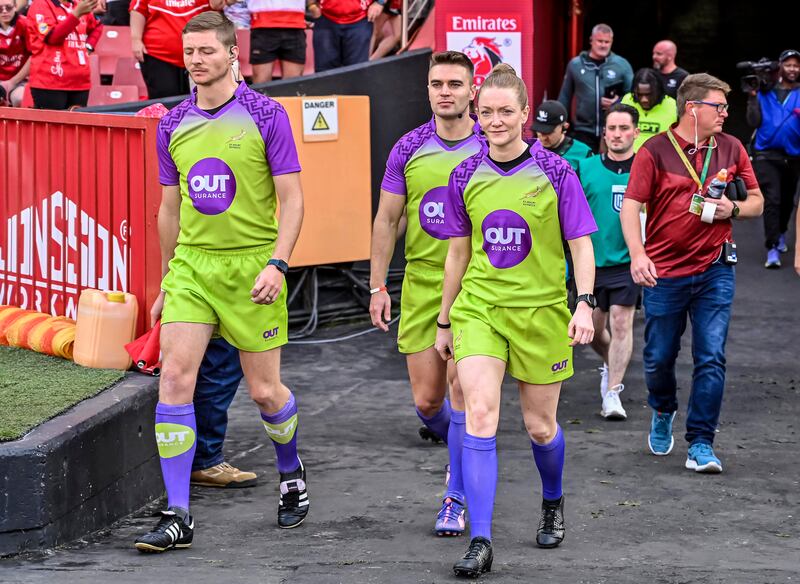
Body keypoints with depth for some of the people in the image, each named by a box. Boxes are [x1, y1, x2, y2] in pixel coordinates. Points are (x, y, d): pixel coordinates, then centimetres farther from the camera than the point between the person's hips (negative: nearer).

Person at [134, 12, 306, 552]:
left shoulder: (266, 116, -5)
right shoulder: (173, 125, 8)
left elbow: (292, 198, -6)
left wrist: (278, 264, -17)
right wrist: (166, 281, 19)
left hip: (251, 266, -3)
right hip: (191, 265, 4)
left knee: (264, 390, 3)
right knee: (174, 377, -10)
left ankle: (292, 473, 35)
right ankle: (178, 517, -8)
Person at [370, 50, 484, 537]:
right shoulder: (409, 148, 3)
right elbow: (387, 219, 8)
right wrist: (378, 287, 4)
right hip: (421, 283, 2)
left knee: (463, 389, -10)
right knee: (427, 401, 3)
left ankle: (456, 498, 1)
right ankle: (464, 451, 37)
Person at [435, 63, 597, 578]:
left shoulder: (555, 172, -5)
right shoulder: (465, 177, 3)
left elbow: (581, 244, -4)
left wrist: (585, 303, -18)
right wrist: (444, 321, 15)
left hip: (541, 312, -1)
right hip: (479, 309, 1)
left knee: (540, 425, 9)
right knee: (479, 415, -15)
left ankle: (553, 503, 42)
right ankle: (481, 542, -17)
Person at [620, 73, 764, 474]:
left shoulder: (731, 149, 6)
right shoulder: (655, 152, -5)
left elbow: (756, 200, 15)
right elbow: (631, 205, -7)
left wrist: (733, 209, -8)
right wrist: (638, 254, -21)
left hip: (715, 271, 2)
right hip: (664, 272, -2)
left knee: (711, 359, -5)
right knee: (659, 358, 9)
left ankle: (701, 443, 1)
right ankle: (663, 413, 40)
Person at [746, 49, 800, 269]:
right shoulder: (765, 92, 1)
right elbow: (754, 122, -3)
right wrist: (753, 97, -11)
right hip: (767, 154, -2)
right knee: (772, 200, -12)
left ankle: (780, 234, 42)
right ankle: (772, 250, -12)